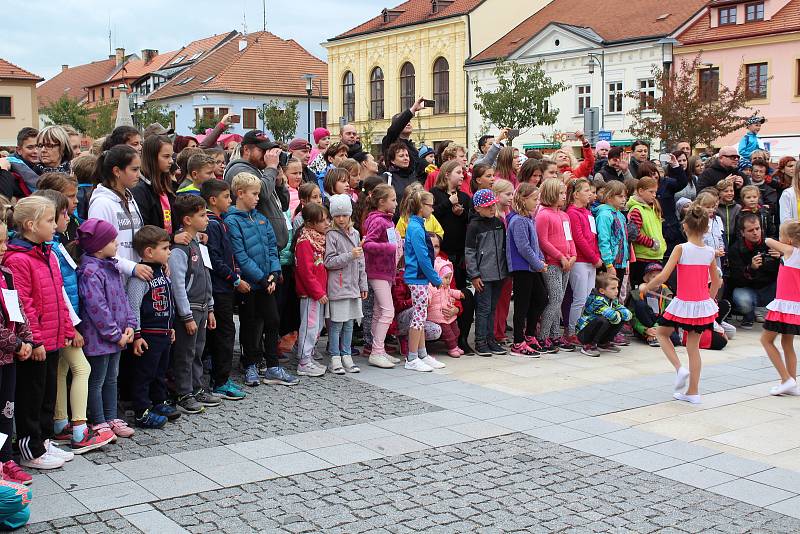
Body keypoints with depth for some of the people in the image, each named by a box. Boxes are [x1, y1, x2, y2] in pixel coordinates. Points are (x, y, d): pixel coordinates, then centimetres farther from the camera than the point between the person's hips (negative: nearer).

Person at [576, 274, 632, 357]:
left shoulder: (613, 300, 5)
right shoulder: (597, 301, -25)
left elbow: (628, 313, 0)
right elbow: (613, 316, -36)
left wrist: (618, 313, -16)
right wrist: (617, 315, -15)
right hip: (583, 333, -9)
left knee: (622, 319, 0)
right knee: (603, 320, -35)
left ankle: (603, 344, 9)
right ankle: (588, 346, -17)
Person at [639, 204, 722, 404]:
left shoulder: (681, 248, -14)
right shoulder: (709, 251, 0)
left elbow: (663, 277, -19)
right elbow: (717, 282, 10)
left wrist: (645, 288, -3)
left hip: (684, 304, -5)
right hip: (703, 304, 5)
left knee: (661, 333, 20)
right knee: (693, 346, 14)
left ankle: (680, 369, 2)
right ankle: (693, 392, 17)